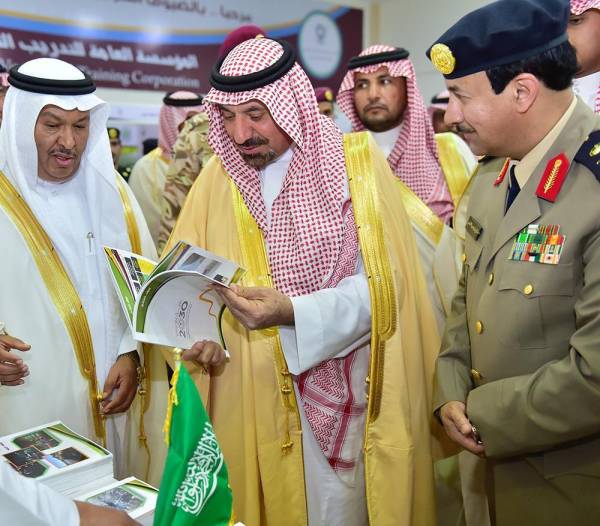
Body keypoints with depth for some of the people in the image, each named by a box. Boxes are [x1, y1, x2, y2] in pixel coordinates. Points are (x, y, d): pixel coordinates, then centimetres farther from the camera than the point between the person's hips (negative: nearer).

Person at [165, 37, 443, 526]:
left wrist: (292, 312, -24)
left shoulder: (357, 162, -7)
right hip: (247, 394, 3)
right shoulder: (218, 178, 1)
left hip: (340, 389, -2)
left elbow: (383, 282, -12)